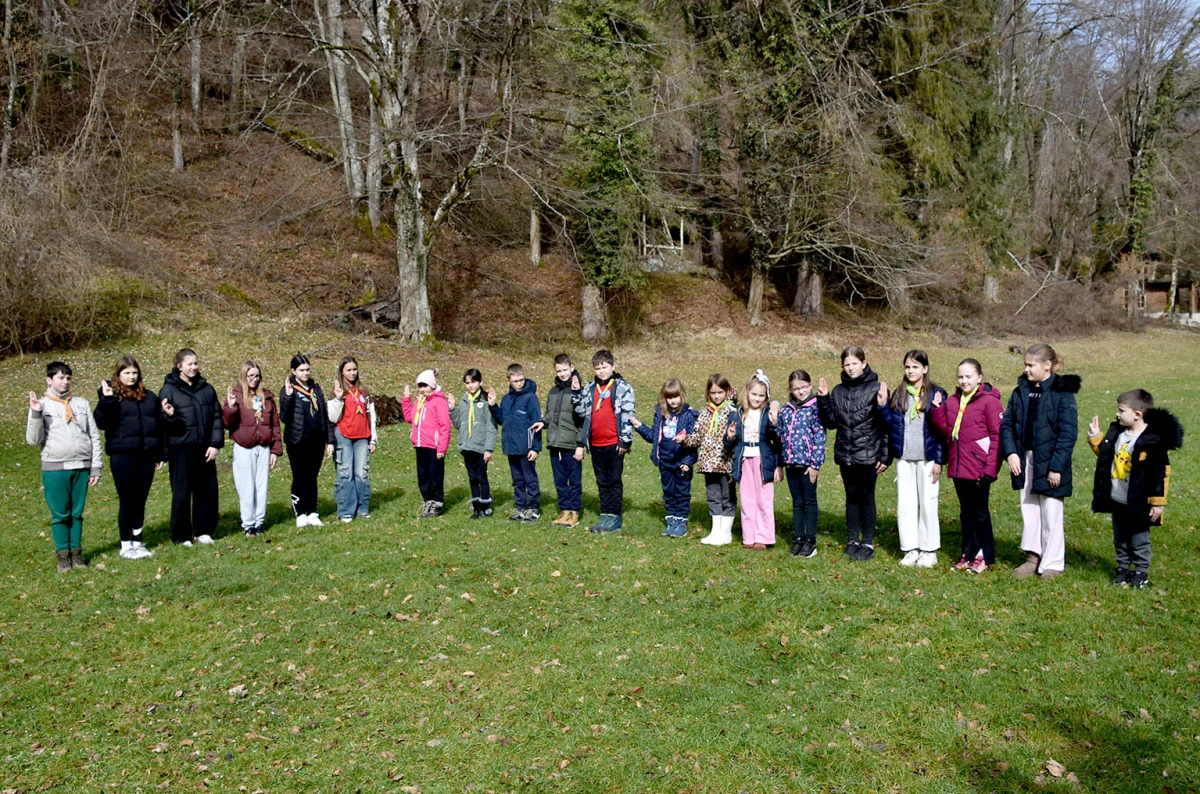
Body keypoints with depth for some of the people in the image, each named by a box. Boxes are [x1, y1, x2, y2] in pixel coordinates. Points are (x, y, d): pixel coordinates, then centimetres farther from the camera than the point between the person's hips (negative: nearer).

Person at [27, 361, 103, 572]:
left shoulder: (82, 403, 9)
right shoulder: (41, 405, 3)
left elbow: (94, 437, 10)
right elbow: (33, 440, -3)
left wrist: (96, 467, 5)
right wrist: (35, 414, -16)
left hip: (81, 467, 2)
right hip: (55, 468, -2)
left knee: (77, 513, 7)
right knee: (60, 514, 2)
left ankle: (77, 553, 15)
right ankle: (63, 556, 10)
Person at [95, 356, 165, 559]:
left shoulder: (149, 396, 12)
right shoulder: (111, 395, 0)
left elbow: (159, 426, 16)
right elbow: (101, 423, -13)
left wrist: (160, 454, 13)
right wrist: (106, 399, -25)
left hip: (146, 455, 4)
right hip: (122, 456, -4)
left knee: (140, 500, 9)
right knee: (127, 500, 1)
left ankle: (137, 542, 19)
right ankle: (126, 545, 12)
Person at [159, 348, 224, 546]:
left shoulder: (207, 389, 9)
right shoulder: (168, 389, -1)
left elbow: (217, 417, 8)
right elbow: (161, 422, -2)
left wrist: (215, 444, -1)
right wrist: (169, 416, -25)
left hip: (204, 448, 4)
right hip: (180, 449, -4)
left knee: (207, 490, 8)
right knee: (182, 493, 1)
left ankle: (203, 531, 21)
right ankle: (181, 536, 12)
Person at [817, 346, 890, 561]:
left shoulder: (876, 389, -7)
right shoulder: (838, 391, 7)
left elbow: (886, 425, -8)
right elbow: (831, 423, 9)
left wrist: (885, 456, -11)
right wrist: (823, 399, -3)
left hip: (868, 455, -4)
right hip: (845, 455, 4)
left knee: (866, 497, 4)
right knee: (852, 496, 12)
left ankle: (868, 543, 13)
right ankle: (852, 541, 21)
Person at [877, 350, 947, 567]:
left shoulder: (936, 394, -3)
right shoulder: (898, 394, 10)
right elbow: (891, 425, 6)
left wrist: (939, 460, -9)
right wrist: (883, 405, -7)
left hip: (927, 459, -4)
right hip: (904, 459, 4)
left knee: (927, 503, 2)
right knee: (905, 503, 5)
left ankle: (929, 550, 13)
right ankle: (910, 549, 14)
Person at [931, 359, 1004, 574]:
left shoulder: (989, 401, -9)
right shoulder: (952, 401, 10)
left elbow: (997, 436, -12)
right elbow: (946, 431, 9)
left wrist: (991, 468, -17)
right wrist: (937, 409, -6)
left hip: (978, 469, -6)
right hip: (958, 467, 6)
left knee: (980, 511, 4)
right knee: (966, 511, 14)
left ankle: (985, 556, 16)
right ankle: (969, 554, 24)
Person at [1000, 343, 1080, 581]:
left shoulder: (1062, 393, -11)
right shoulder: (1021, 391, 6)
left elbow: (1068, 433, -14)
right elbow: (1007, 424, 7)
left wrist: (1056, 467, -17)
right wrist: (1010, 452, -7)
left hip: (1049, 464, -5)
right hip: (1025, 461, 6)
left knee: (1051, 514, 4)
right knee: (1029, 510, 13)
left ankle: (1052, 563, 16)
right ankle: (1032, 557, 25)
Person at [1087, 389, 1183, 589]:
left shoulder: (1153, 441, -19)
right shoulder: (1117, 433, 3)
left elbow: (1162, 473, -17)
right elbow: (1105, 455, 19)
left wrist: (1158, 502, -16)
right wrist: (1095, 436, 8)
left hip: (1138, 504, -7)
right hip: (1117, 501, 7)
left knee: (1139, 542, 9)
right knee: (1120, 540, 18)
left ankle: (1141, 574, 24)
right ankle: (1123, 569, 32)